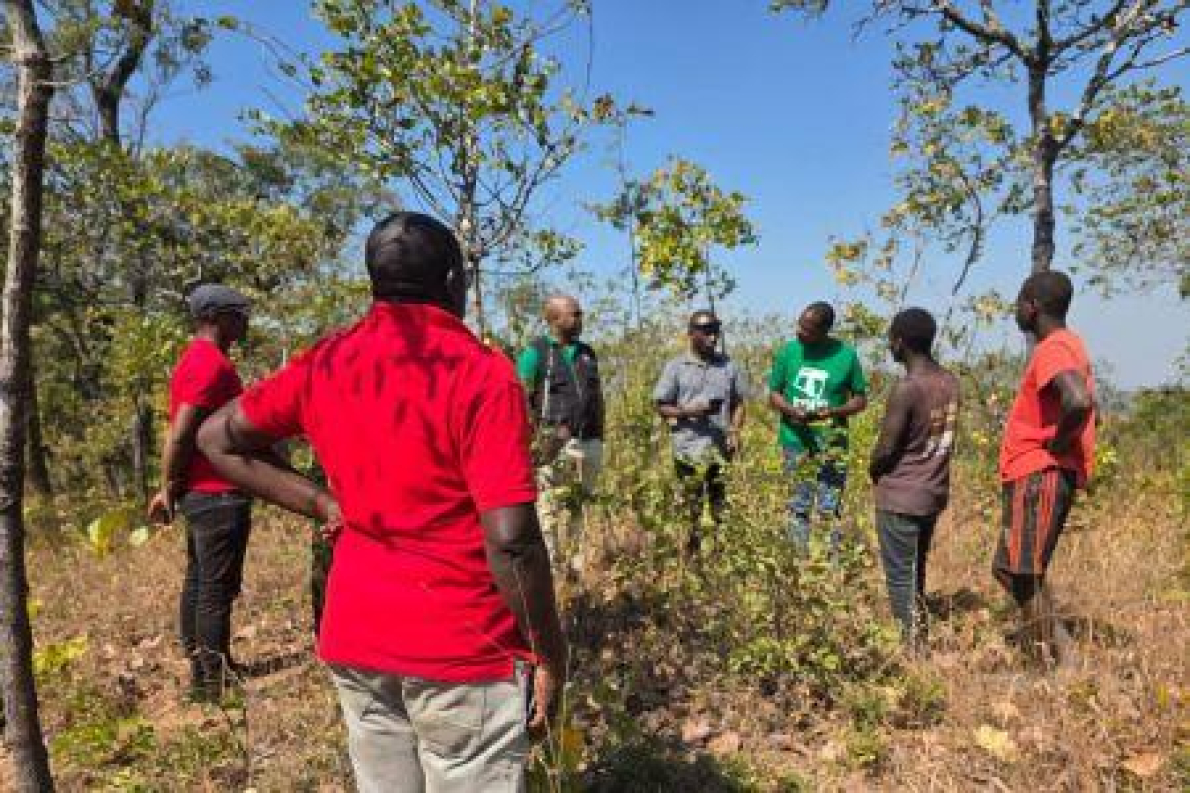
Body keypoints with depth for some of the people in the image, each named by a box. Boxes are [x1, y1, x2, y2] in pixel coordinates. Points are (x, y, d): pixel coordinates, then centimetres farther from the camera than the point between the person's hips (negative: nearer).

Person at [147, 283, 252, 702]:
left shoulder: (196, 359, 16)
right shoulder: (213, 363, -17)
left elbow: (180, 431, 17)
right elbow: (180, 435, -22)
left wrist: (172, 489, 17)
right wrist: (170, 490, -11)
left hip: (201, 493, 10)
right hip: (219, 495, -10)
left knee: (198, 582, 15)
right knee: (217, 589, -3)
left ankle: (201, 670, 26)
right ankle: (213, 681, 5)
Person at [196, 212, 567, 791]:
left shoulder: (324, 364, 2)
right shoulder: (482, 375, -16)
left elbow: (216, 439, 14)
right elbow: (511, 539, -21)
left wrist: (324, 505, 7)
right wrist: (550, 655, -8)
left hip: (354, 640, 6)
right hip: (462, 653, -6)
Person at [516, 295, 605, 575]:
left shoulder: (587, 353, 16)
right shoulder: (536, 353, -3)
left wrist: (599, 441, 15)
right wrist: (537, 439, -15)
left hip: (588, 444, 6)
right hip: (553, 446, -6)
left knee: (575, 509, 13)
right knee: (550, 510, -7)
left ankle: (574, 566, 24)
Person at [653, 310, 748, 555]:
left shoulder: (729, 366, 10)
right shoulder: (676, 367, 1)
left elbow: (738, 403, 13)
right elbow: (662, 406, 0)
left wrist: (735, 431, -3)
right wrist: (691, 411, -16)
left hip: (722, 449, 3)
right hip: (689, 449, -3)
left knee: (723, 509, 8)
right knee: (691, 510, 3)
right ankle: (691, 555, 13)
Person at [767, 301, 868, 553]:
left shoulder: (846, 355, -5)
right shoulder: (788, 351, -1)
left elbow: (860, 398, 3)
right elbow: (774, 394, 6)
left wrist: (833, 412, -16)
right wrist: (791, 411, -15)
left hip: (831, 443, -1)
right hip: (795, 441, 2)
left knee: (830, 509, 2)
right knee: (799, 507, 10)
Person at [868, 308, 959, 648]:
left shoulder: (905, 388, -19)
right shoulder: (950, 383, 5)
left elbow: (886, 447, -17)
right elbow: (943, 437, 11)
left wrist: (874, 470, 3)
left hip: (900, 496, -8)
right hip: (935, 492, 8)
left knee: (900, 578, 2)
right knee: (915, 574, 19)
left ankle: (912, 646, 6)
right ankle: (918, 639, 27)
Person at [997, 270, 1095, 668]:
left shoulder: (1053, 349, -16)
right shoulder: (1065, 344, 17)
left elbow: (1079, 402, -35)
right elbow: (1084, 405, 27)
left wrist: (1055, 444, -19)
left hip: (1040, 477, -10)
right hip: (1037, 476, 10)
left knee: (1024, 578, -4)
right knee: (1011, 572, 15)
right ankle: (1060, 654, 19)